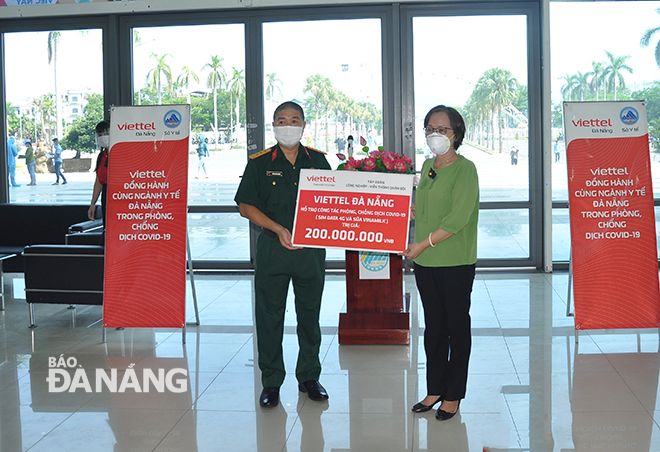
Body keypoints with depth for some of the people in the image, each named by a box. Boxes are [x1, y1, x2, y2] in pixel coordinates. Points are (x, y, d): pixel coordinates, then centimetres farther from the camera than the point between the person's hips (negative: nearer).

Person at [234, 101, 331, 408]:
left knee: (310, 315, 10)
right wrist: (279, 229, -12)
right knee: (269, 316, 3)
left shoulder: (318, 160, 7)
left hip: (312, 248, 2)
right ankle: (271, 382, 15)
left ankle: (309, 377, 23)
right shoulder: (260, 163, 1)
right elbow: (246, 207, -1)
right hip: (272, 248, -2)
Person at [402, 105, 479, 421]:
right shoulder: (427, 166, 12)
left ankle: (454, 395, 14)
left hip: (455, 262, -7)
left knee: (457, 327, 4)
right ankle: (435, 389, 25)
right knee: (433, 326, 14)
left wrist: (423, 244, -17)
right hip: (425, 262, 7)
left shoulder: (465, 169, -10)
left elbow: (458, 219, -18)